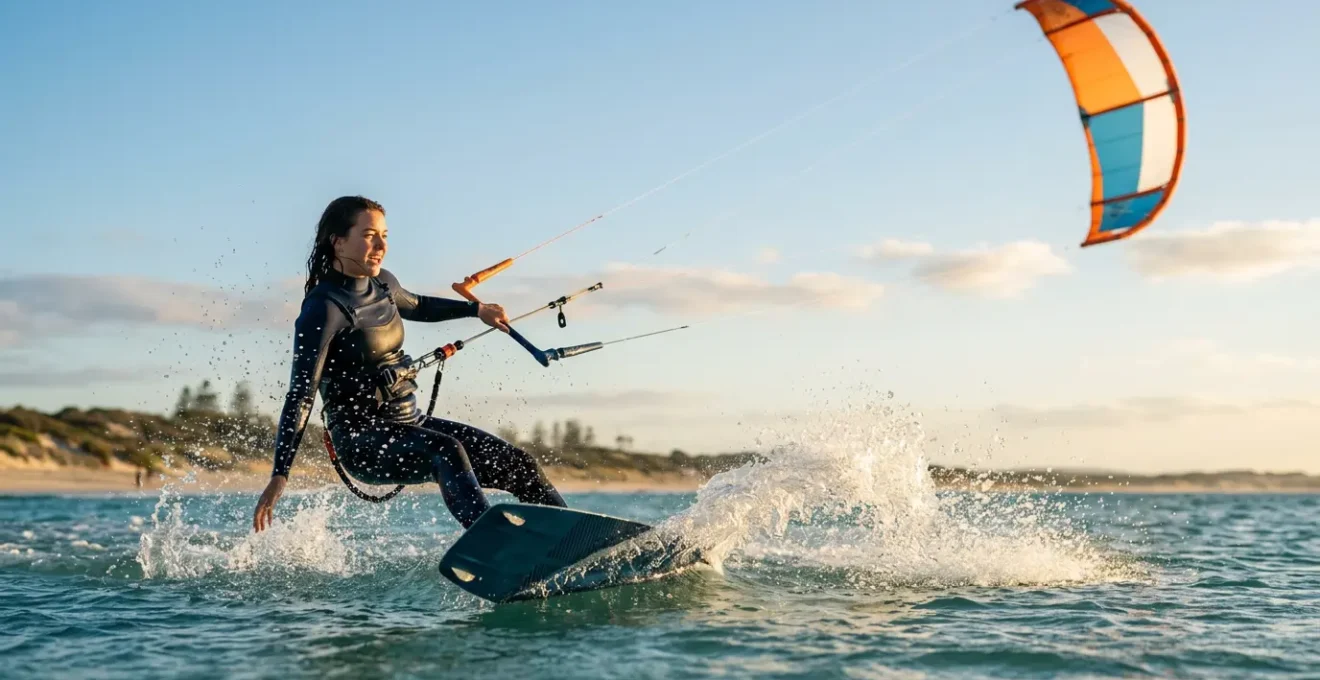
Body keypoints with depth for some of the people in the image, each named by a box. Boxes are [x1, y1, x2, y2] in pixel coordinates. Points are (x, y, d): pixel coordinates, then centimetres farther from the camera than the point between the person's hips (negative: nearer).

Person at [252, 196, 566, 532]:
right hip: (362, 441, -8)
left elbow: (415, 306, 32)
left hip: (410, 423, 8)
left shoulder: (382, 284, 7)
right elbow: (301, 395, -21)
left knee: (517, 464, -1)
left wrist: (476, 309, 36)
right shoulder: (324, 308, -16)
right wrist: (280, 475, -27)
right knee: (446, 451, -36)